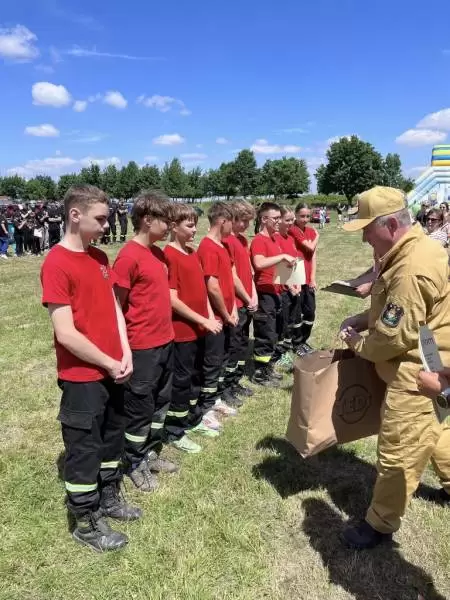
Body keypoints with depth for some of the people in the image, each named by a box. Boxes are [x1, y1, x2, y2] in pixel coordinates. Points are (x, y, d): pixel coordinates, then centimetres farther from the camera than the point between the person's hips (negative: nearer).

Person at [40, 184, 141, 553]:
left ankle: (109, 497, 43)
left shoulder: (99, 257, 6)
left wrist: (125, 353, -4)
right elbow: (66, 334, -21)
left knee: (112, 437, 21)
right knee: (84, 448, 9)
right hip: (82, 378, -7)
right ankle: (86, 523, 29)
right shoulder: (57, 264, -19)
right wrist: (109, 364, -13)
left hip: (113, 370, 8)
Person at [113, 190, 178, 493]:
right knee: (140, 407, 8)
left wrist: (167, 331, 13)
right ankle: (135, 464, 27)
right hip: (142, 347, -8)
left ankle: (152, 453, 38)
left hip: (166, 341, 9)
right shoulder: (128, 257, -17)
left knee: (161, 401, 20)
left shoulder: (159, 254, 9)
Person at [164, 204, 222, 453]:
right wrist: (203, 320, -17)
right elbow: (172, 300, -20)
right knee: (181, 380, 4)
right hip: (181, 330, -8)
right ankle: (174, 432, 20)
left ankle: (193, 419, 37)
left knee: (196, 376, 19)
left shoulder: (192, 252, 10)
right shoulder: (169, 256, -17)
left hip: (199, 327, 8)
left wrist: (210, 315, 5)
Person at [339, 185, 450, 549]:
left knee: (398, 453, 4)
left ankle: (381, 525, 21)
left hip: (417, 374, -10)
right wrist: (364, 319, 1)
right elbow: (399, 310, 15)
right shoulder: (416, 248, 4)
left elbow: (396, 338, -27)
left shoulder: (412, 269, -30)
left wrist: (358, 344, -9)